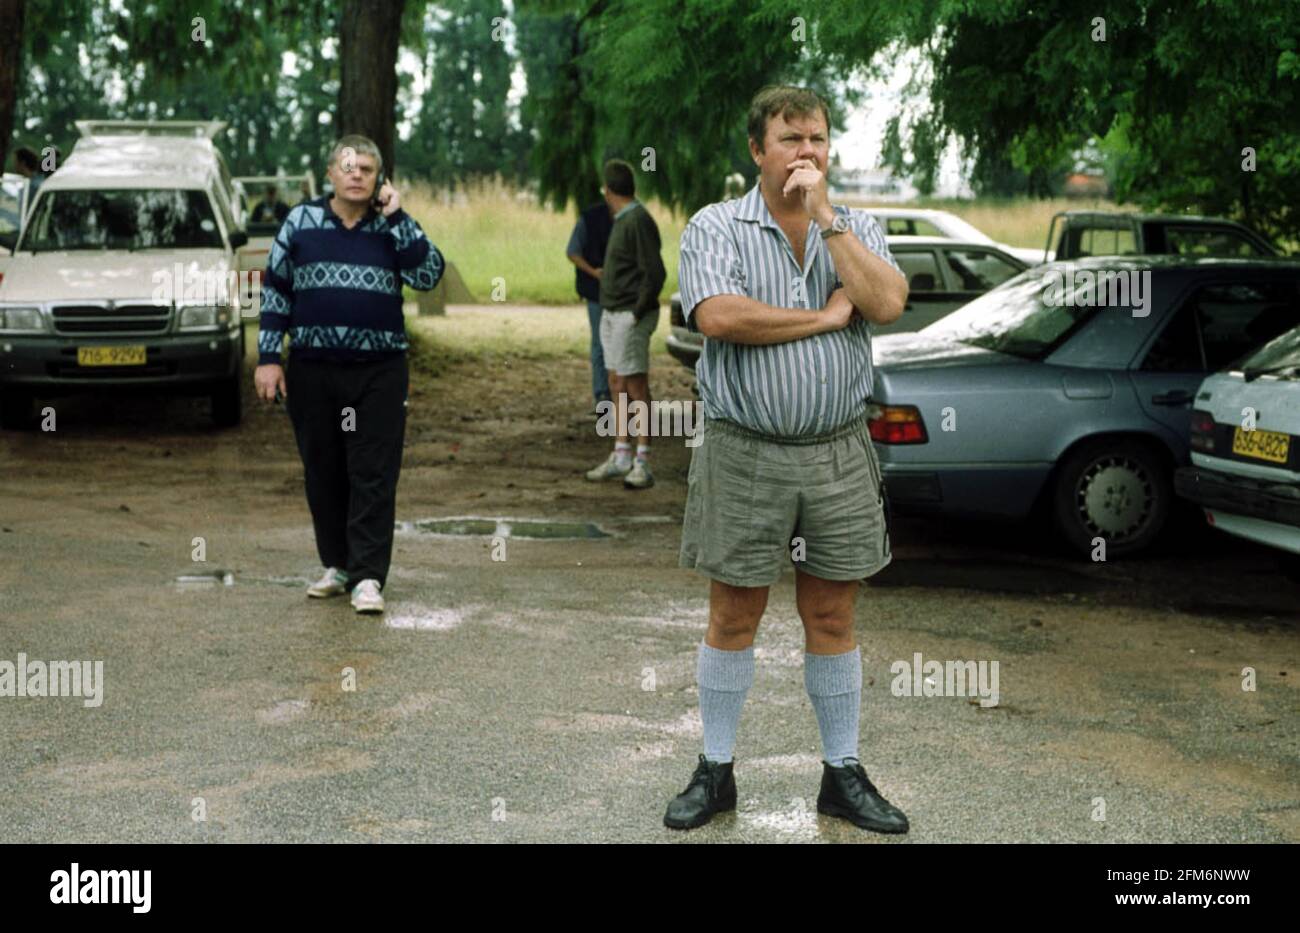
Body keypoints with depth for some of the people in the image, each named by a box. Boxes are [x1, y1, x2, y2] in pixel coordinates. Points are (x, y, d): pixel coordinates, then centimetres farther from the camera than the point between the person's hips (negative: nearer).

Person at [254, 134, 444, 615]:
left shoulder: (392, 225, 5)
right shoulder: (301, 221, 6)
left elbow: (428, 275, -9)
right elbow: (275, 290, 7)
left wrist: (397, 217, -11)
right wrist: (268, 358, 2)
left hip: (379, 373, -1)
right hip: (312, 371, 1)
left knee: (374, 476, -5)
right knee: (323, 473, 8)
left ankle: (368, 577, -4)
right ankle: (337, 565, 21)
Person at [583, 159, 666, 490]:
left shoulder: (638, 221, -16)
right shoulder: (622, 220, 15)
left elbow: (655, 273, -21)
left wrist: (637, 312, -17)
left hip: (630, 316, -10)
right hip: (613, 314, 10)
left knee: (636, 387, -8)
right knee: (617, 385, 11)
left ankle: (642, 463, -6)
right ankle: (621, 457, 17)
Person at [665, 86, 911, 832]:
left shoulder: (857, 228, 8)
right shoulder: (716, 227, -2)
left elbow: (888, 304, -11)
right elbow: (719, 317, -19)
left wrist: (825, 216, -12)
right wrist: (826, 316, -10)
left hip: (840, 455, 3)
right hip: (746, 455, -2)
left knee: (833, 619, 10)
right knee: (733, 618, 6)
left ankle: (844, 774, 21)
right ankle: (716, 772, 19)